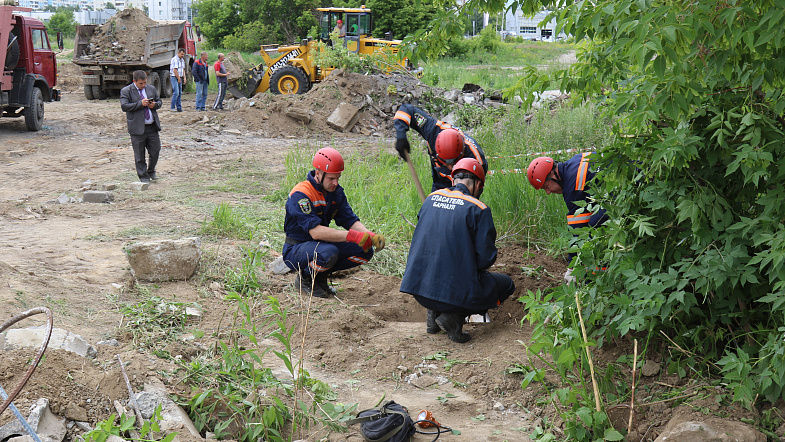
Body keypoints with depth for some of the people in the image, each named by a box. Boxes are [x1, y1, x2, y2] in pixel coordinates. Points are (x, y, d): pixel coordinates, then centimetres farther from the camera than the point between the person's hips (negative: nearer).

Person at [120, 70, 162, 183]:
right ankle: (143, 176, 14)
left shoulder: (151, 89, 12)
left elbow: (159, 101, 19)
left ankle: (151, 171, 30)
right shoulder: (126, 91, -3)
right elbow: (124, 106, -13)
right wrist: (140, 103, -19)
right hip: (137, 128, -4)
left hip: (152, 127, 4)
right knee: (139, 155, 2)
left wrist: (155, 105, -5)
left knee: (155, 151, 6)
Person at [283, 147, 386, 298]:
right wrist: (353, 236, -38)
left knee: (365, 250, -8)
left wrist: (370, 236, -22)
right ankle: (305, 279, -6)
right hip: (296, 249, -8)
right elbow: (315, 231, -33)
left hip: (322, 244, 8)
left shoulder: (336, 192, 3)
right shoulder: (300, 194, -23)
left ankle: (320, 276, 6)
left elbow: (350, 220, 0)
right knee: (328, 253, -38)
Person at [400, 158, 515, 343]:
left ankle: (434, 313, 18)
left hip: (418, 286, 6)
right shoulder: (478, 209, -7)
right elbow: (485, 257, -8)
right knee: (507, 284, 18)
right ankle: (454, 316, -2)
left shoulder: (431, 198, 9)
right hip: (456, 290, -6)